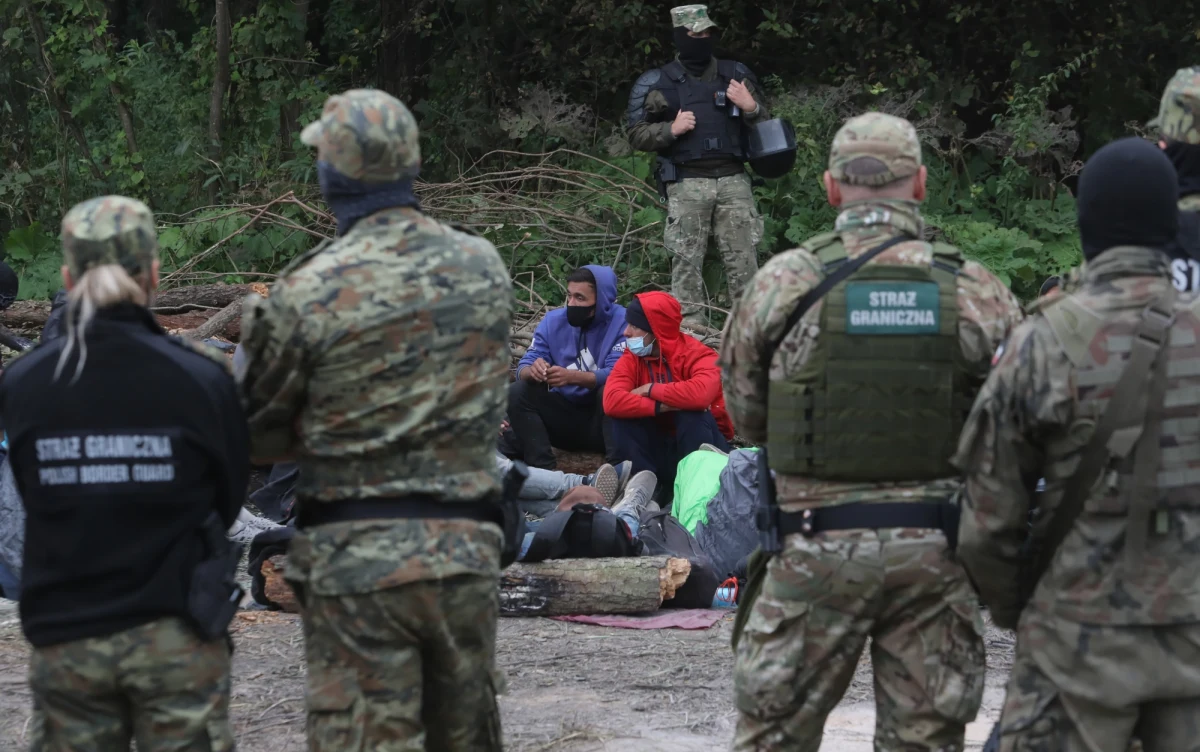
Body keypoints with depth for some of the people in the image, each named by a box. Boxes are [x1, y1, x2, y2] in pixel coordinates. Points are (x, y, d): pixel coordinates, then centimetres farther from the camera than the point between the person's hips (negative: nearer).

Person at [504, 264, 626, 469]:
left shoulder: (622, 322, -14)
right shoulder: (553, 321, -1)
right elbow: (524, 367, -6)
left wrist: (572, 377, -41)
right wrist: (532, 371, -33)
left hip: (604, 418, -4)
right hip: (564, 415, 4)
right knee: (517, 393, -17)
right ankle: (543, 469, -25)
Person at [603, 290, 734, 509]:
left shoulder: (697, 354, -18)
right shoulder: (632, 359, -5)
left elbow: (701, 393, -41)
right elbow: (612, 402, -25)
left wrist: (651, 390, -26)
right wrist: (662, 406, -33)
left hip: (699, 448, -3)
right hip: (659, 448, 3)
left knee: (693, 412, -32)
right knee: (622, 418, -20)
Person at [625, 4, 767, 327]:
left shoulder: (736, 75, 12)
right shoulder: (657, 83, 4)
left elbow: (766, 128, 17)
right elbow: (636, 133, 4)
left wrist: (750, 108, -4)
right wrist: (671, 129, -12)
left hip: (733, 180, 2)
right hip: (687, 185, -2)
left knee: (743, 258, 1)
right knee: (687, 260, -3)